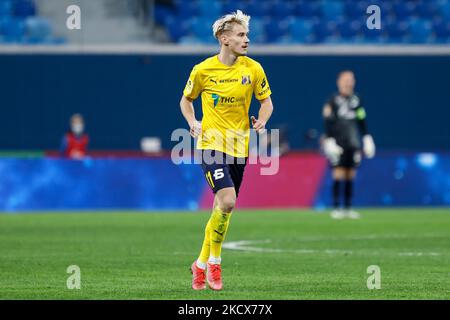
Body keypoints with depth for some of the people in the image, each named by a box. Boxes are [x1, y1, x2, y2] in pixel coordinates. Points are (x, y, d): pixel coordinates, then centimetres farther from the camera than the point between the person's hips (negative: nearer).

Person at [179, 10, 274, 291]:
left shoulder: (253, 69, 0)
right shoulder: (203, 70, -4)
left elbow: (266, 101, 12)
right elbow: (186, 100, 12)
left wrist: (261, 122, -8)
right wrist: (193, 123, -5)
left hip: (239, 147, 3)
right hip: (211, 144, -3)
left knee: (223, 207, 8)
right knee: (227, 201, -20)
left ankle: (202, 264, 24)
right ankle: (214, 262, -3)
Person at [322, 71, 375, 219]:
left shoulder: (356, 100, 10)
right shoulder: (333, 101, -3)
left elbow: (362, 122, 17)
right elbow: (328, 123, -5)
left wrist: (367, 139, 15)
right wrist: (329, 140, -11)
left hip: (353, 144, 4)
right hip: (338, 144, -4)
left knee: (350, 176, 6)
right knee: (338, 175, -8)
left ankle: (348, 208, 12)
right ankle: (336, 208, -5)